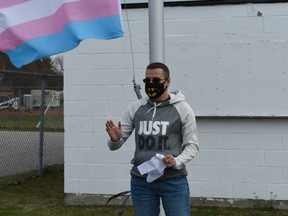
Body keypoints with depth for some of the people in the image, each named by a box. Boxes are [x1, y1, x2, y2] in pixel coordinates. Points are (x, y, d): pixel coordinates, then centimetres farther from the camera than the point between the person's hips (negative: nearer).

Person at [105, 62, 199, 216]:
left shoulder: (182, 109, -1)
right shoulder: (135, 108, 5)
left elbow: (192, 145, 1)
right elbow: (115, 145, 8)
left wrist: (177, 162, -18)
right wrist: (115, 139, -16)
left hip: (173, 181, -3)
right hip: (141, 181, 3)